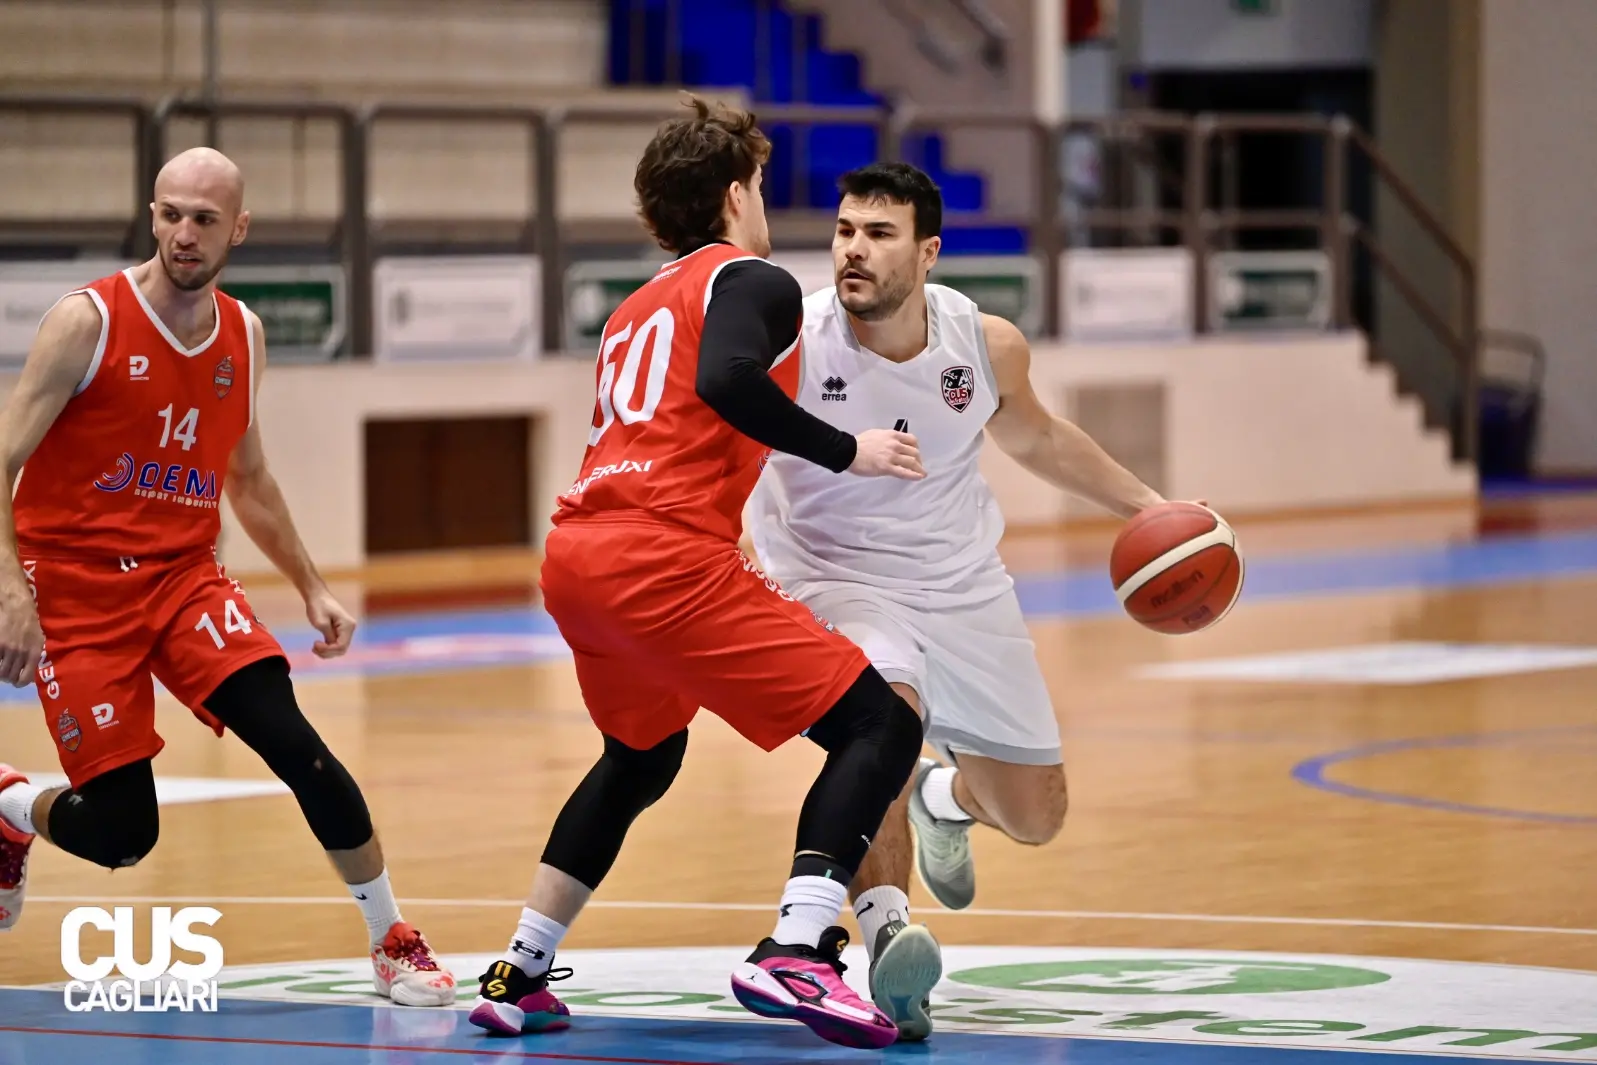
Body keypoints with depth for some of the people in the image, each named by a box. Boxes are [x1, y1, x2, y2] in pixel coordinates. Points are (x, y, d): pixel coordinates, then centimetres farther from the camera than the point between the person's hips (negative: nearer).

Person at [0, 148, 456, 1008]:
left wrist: (311, 588, 16)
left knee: (295, 745, -17)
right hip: (78, 588, -4)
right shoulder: (87, 322, -13)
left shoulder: (242, 336, 5)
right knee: (120, 832, -6)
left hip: (184, 574, 4)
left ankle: (395, 945, -4)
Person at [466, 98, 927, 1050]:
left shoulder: (636, 310, 29)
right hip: (666, 557, -9)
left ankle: (519, 977, 31)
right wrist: (846, 452, -10)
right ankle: (797, 952, -26)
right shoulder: (753, 280, 4)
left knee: (641, 757, 33)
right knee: (881, 726, -7)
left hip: (575, 553, 9)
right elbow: (727, 380, -17)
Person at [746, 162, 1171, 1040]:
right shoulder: (789, 348, -23)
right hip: (840, 582, -4)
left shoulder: (987, 346, -11)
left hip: (965, 590, 4)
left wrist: (1145, 505, 12)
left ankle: (945, 795, 47)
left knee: (1036, 816, 11)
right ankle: (884, 931, -41)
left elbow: (1035, 438, 11)